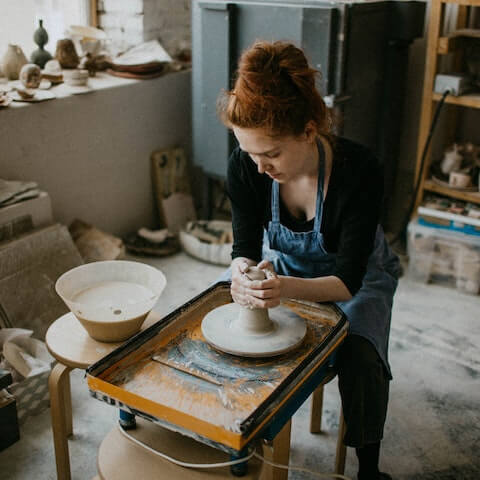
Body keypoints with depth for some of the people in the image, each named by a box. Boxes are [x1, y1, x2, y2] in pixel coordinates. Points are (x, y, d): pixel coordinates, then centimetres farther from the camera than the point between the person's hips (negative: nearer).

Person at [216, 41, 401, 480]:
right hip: (280, 264, 3)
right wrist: (242, 272, -42)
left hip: (353, 277, -3)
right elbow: (245, 246, -16)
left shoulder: (358, 171, -35)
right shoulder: (245, 166, -26)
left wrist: (289, 288, -51)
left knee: (361, 357, -28)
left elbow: (348, 280, -31)